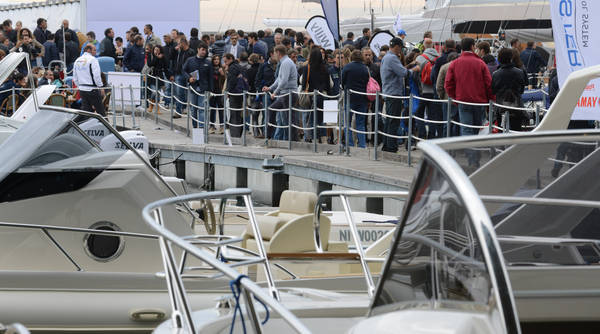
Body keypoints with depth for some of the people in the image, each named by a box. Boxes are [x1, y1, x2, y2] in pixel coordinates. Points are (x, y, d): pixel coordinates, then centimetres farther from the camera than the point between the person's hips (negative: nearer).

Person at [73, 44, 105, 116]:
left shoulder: (77, 61, 11)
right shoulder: (92, 59, -11)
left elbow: (75, 78, 15)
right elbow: (96, 75, -18)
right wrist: (100, 86, -6)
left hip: (82, 90, 7)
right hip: (92, 90, -7)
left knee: (85, 110, 8)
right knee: (100, 111, 1)